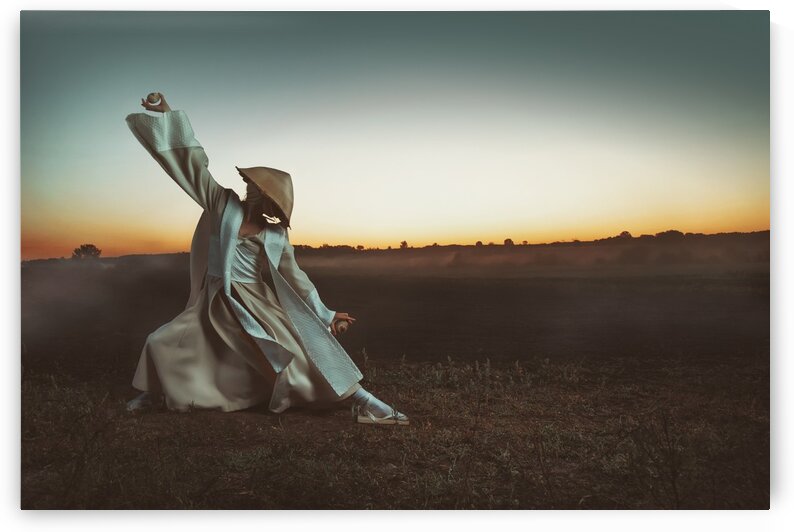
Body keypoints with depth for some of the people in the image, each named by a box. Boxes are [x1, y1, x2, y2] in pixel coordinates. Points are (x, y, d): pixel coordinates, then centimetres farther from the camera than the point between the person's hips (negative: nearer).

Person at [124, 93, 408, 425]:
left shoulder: (275, 236, -3)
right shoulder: (224, 204, -1)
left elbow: (295, 276, 3)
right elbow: (193, 161, -2)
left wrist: (324, 314, 2)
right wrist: (167, 114, -4)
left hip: (257, 304, -2)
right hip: (216, 304, 2)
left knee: (303, 350, -11)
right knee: (162, 344, -2)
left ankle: (361, 400, -9)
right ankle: (154, 394, 27)